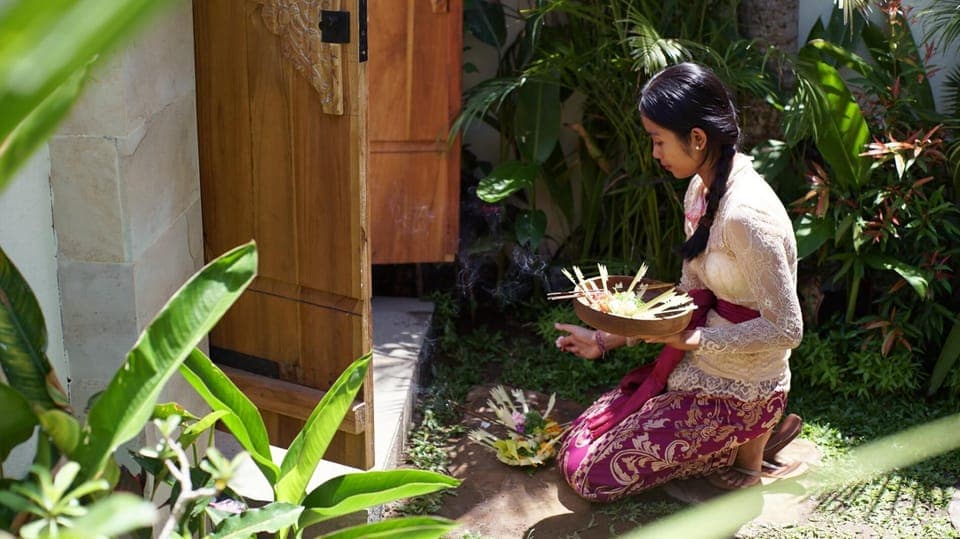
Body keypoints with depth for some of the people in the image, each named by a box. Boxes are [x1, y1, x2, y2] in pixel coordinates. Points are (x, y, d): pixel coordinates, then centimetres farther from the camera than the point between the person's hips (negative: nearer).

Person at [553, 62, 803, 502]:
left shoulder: (747, 215, -28)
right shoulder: (701, 189, 2)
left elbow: (786, 329, -25)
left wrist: (693, 339, -27)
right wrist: (608, 340, 7)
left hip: (737, 393, -9)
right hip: (695, 368, 9)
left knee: (589, 475, -6)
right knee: (575, 448, 10)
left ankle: (746, 442, 6)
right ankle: (742, 431, 15)